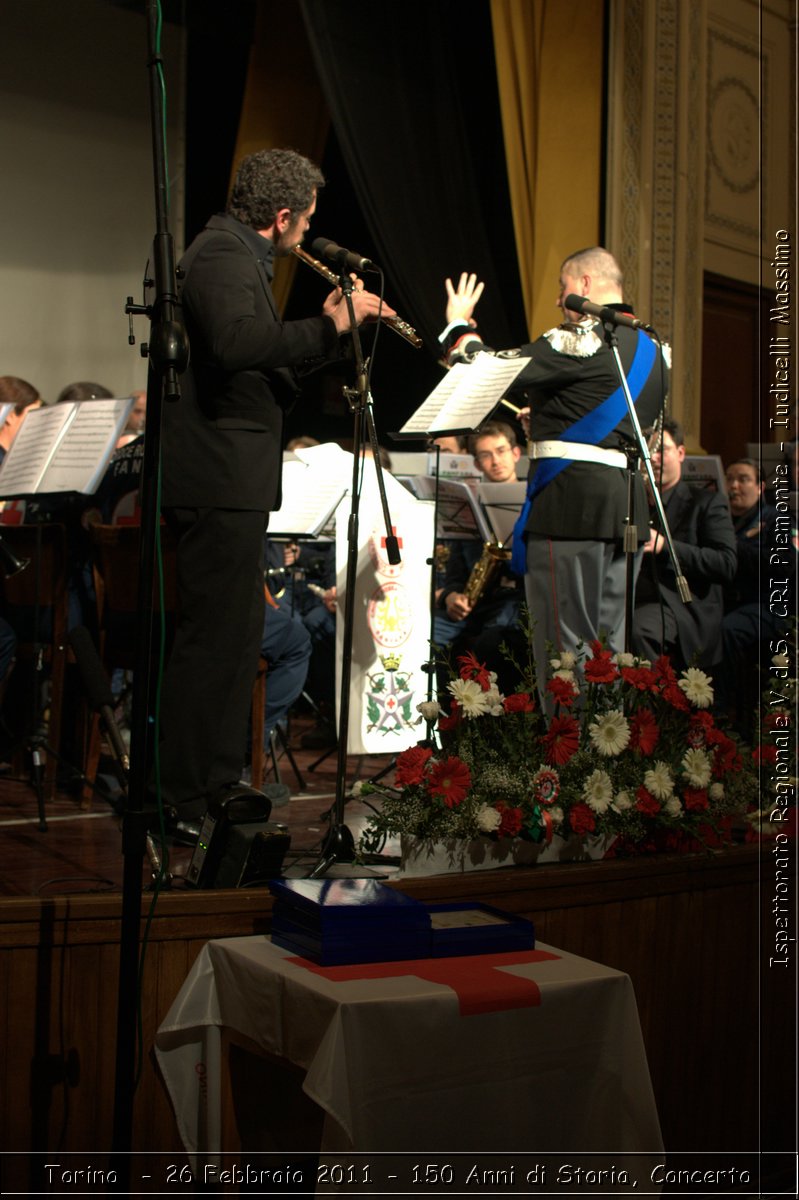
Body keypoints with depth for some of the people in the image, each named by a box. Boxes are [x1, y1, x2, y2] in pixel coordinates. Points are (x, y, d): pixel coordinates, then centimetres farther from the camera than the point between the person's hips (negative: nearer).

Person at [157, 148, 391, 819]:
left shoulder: (239, 256, 21)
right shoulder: (221, 254, -12)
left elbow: (267, 364, 25)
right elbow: (234, 342, -33)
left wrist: (328, 324, 14)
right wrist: (326, 327, -26)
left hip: (234, 479, 11)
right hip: (219, 477, -11)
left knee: (236, 633, 15)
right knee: (215, 635, -9)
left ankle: (217, 779, 24)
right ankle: (182, 797, -3)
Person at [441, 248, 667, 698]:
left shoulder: (583, 337, -10)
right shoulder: (649, 348, 18)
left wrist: (460, 325, 6)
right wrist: (549, 421, 26)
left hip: (572, 499, -9)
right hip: (628, 504, 9)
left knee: (565, 645, -5)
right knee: (608, 644, 13)